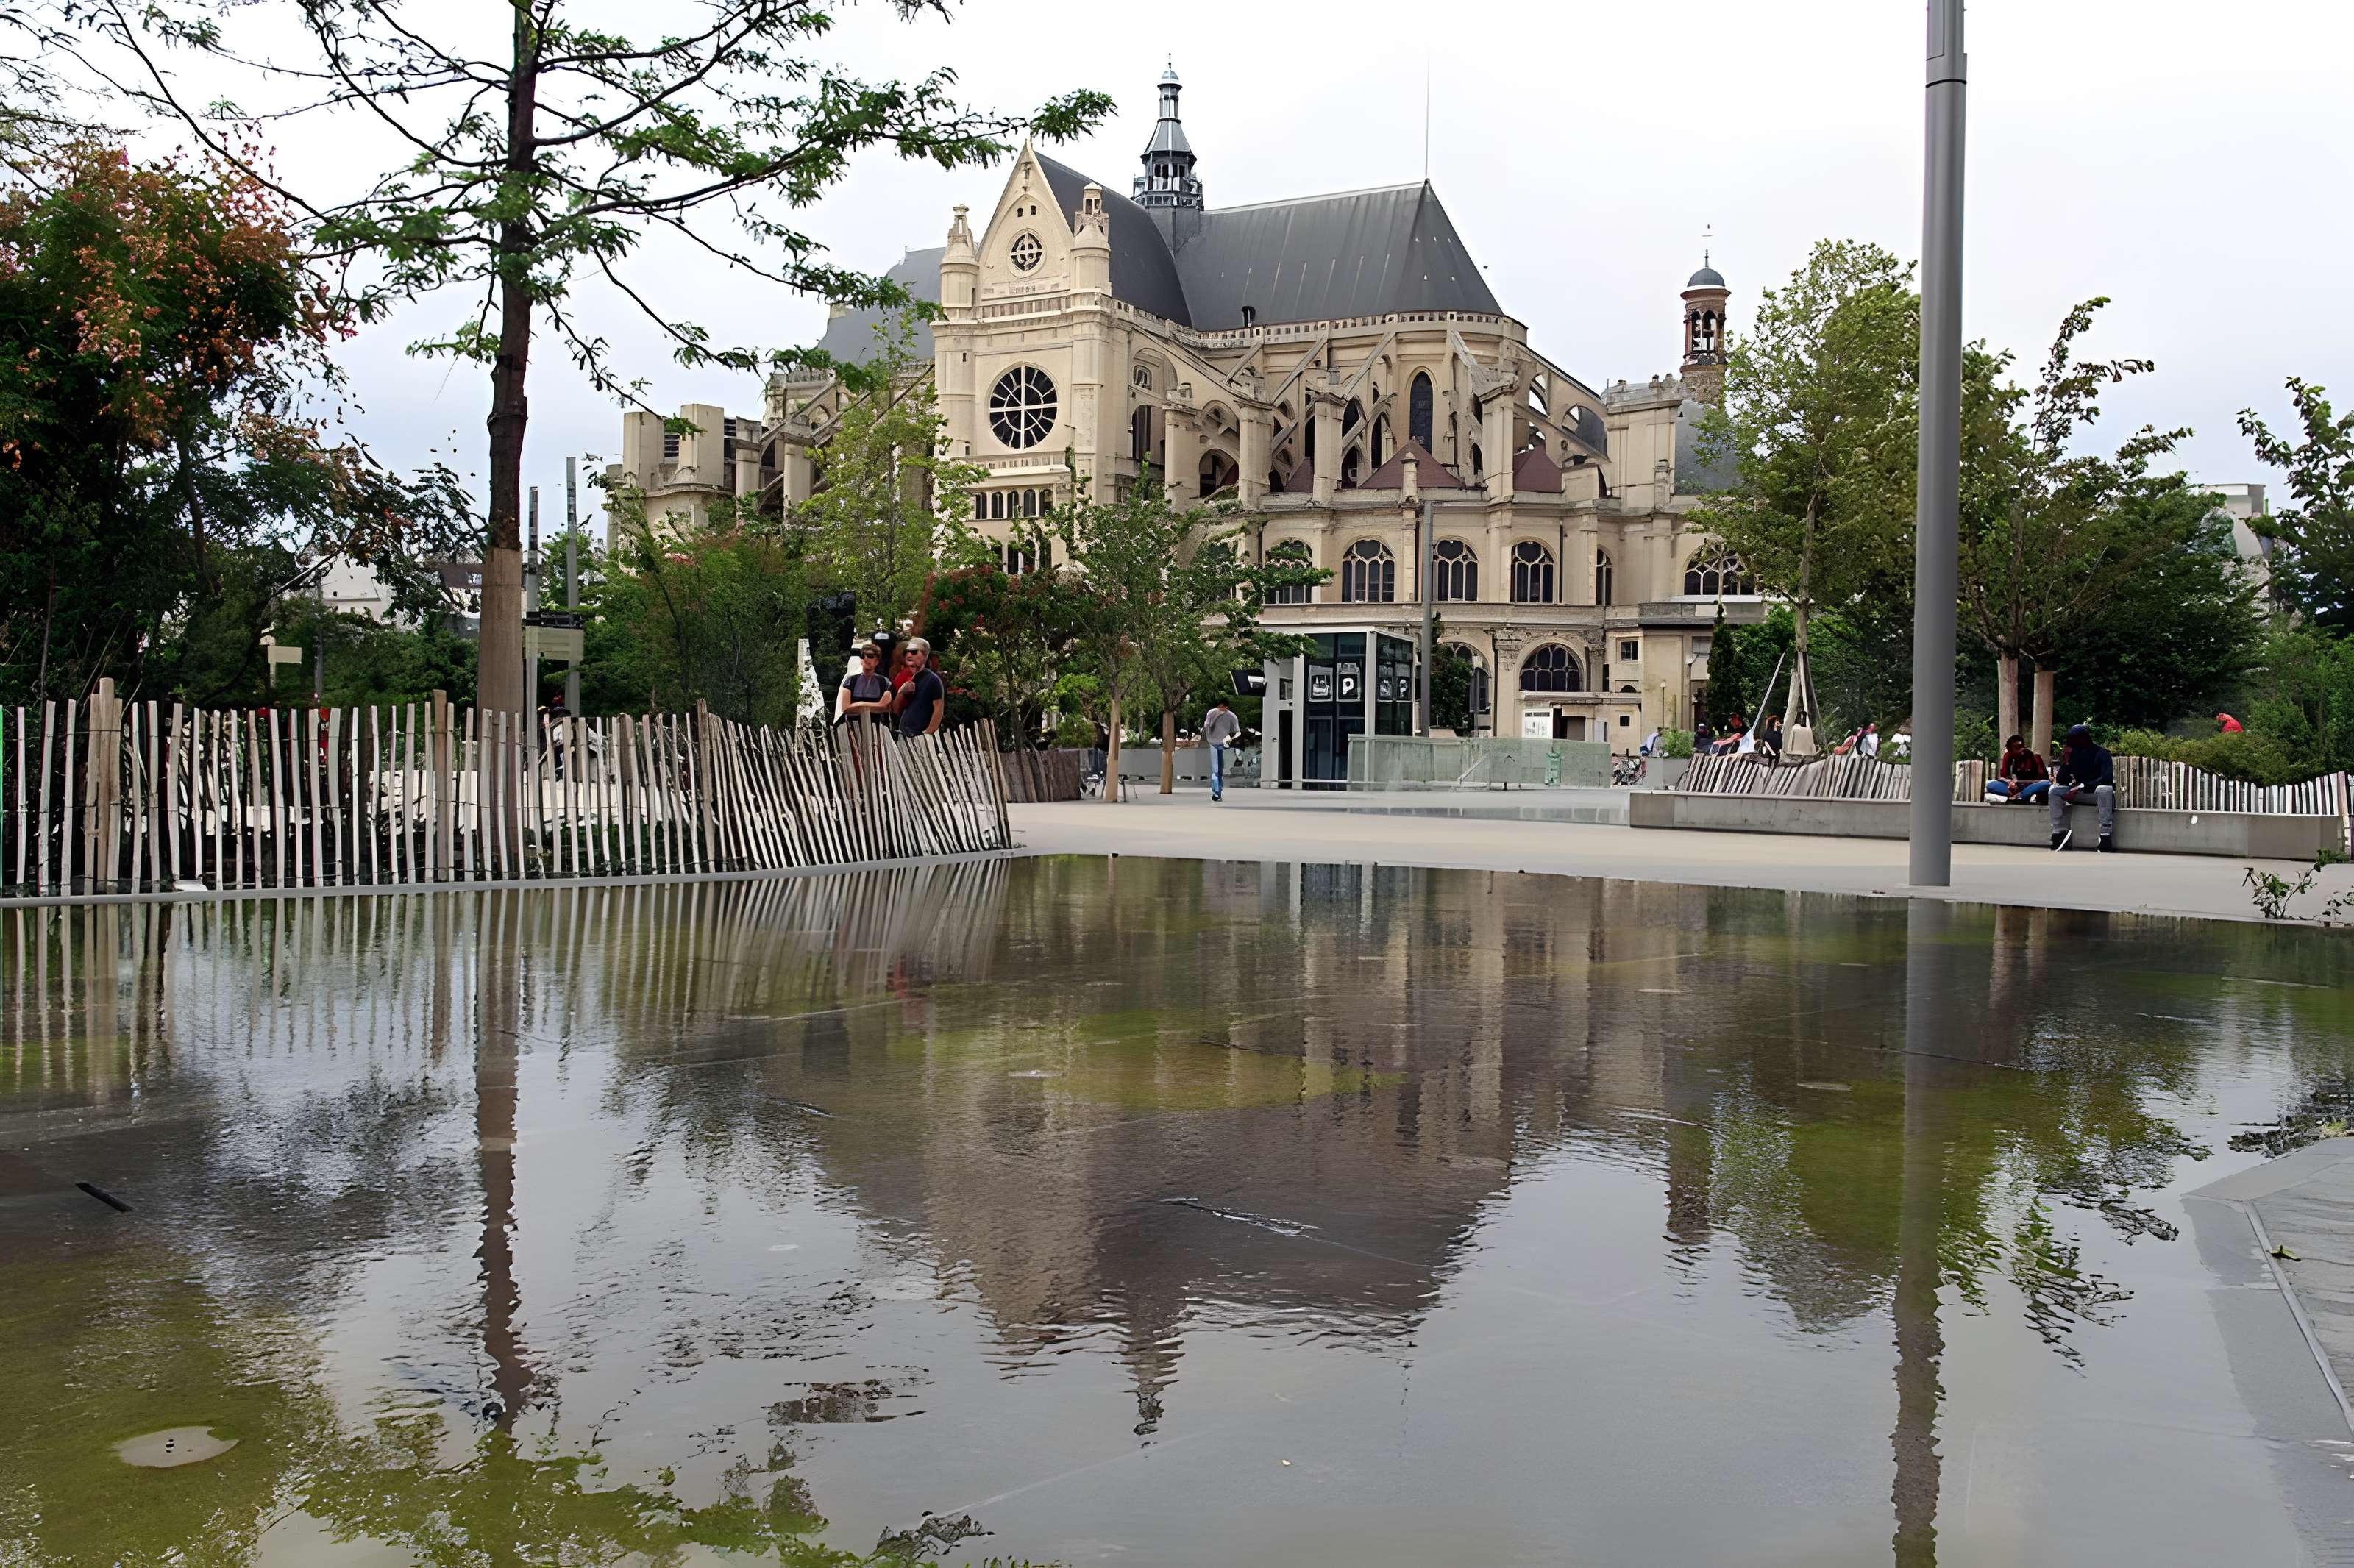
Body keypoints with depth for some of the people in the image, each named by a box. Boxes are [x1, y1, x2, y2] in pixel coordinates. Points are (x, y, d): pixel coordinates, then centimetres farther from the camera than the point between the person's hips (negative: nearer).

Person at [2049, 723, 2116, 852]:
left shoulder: (2101, 753, -11)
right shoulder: (2073, 754, 2)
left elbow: (2108, 778, -25)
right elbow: (2060, 781, 2)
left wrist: (2082, 786, -29)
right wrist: (2065, 763, -15)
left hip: (2098, 791, -5)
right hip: (2080, 793, 5)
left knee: (2105, 789, -40)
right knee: (2055, 791, -18)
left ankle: (2105, 836, -43)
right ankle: (2059, 833, -23)